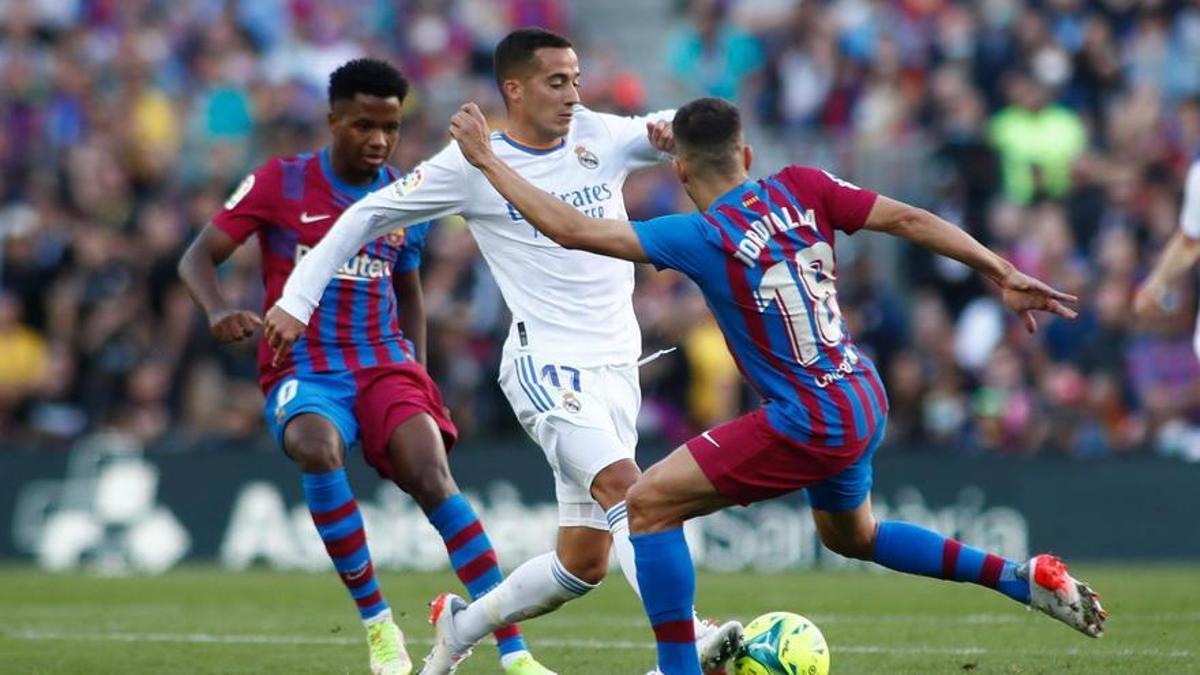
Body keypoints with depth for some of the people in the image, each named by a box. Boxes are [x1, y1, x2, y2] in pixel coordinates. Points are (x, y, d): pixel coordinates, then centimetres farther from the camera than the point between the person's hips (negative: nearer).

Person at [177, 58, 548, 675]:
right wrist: (217, 312, -24)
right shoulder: (279, 184, -1)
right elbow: (197, 258, -2)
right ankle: (377, 624, -22)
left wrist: (419, 377, 11)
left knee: (432, 478, -23)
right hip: (302, 370, -2)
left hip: (386, 364, 2)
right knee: (317, 450, -36)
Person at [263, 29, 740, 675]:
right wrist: (297, 298, 1)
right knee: (623, 483, -29)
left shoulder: (598, 136, 7)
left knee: (584, 560, 5)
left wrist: (669, 130, -17)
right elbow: (368, 215, 5)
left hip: (615, 367, 6)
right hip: (546, 362, -6)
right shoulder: (473, 165, -4)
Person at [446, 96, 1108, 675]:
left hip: (810, 425, -8)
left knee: (649, 504, -3)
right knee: (850, 535, 33)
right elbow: (908, 219, -3)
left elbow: (571, 229, -21)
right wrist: (1003, 274, 3)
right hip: (864, 401, 8)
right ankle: (1030, 578, 30)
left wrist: (487, 161, -12)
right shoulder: (800, 189, -1)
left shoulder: (701, 237, -17)